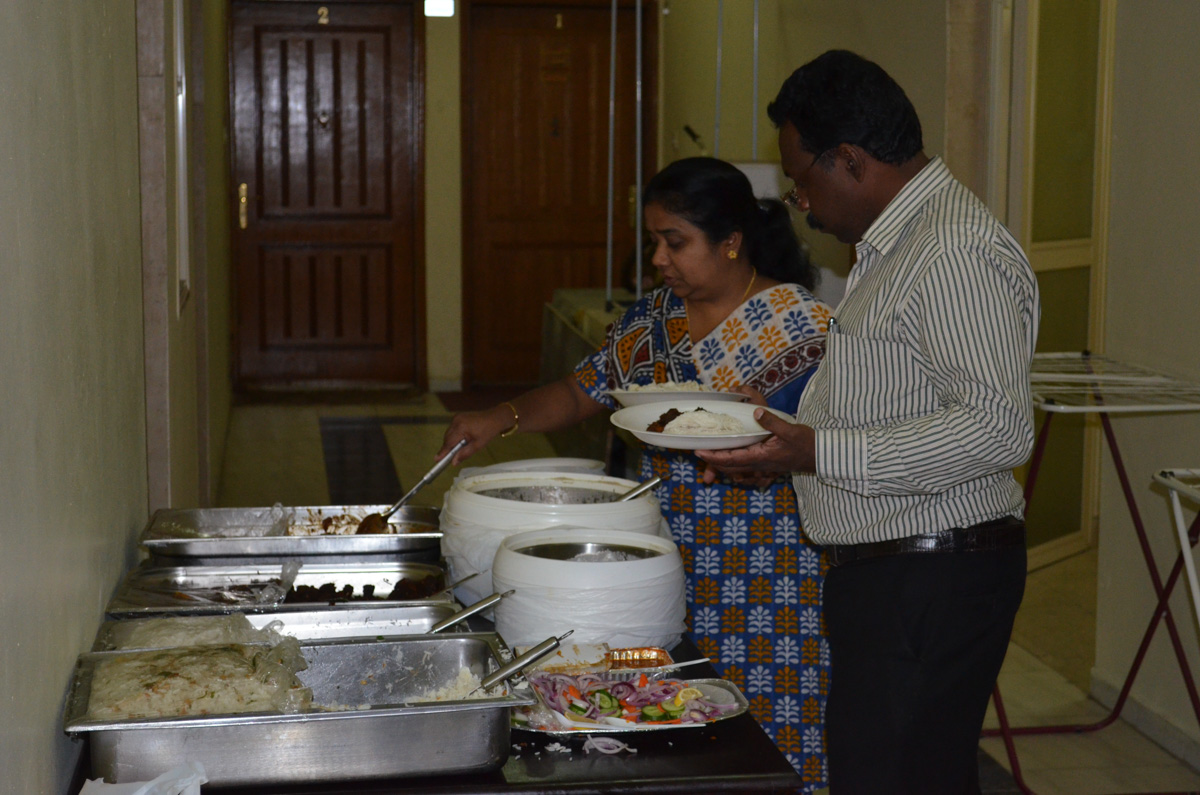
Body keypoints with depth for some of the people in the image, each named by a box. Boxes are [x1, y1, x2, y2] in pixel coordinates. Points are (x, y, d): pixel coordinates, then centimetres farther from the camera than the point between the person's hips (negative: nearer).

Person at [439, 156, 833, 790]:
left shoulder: (803, 324, -8)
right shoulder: (656, 317, 11)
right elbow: (581, 393, 16)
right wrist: (503, 418, 0)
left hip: (770, 591, -5)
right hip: (671, 571, 5)